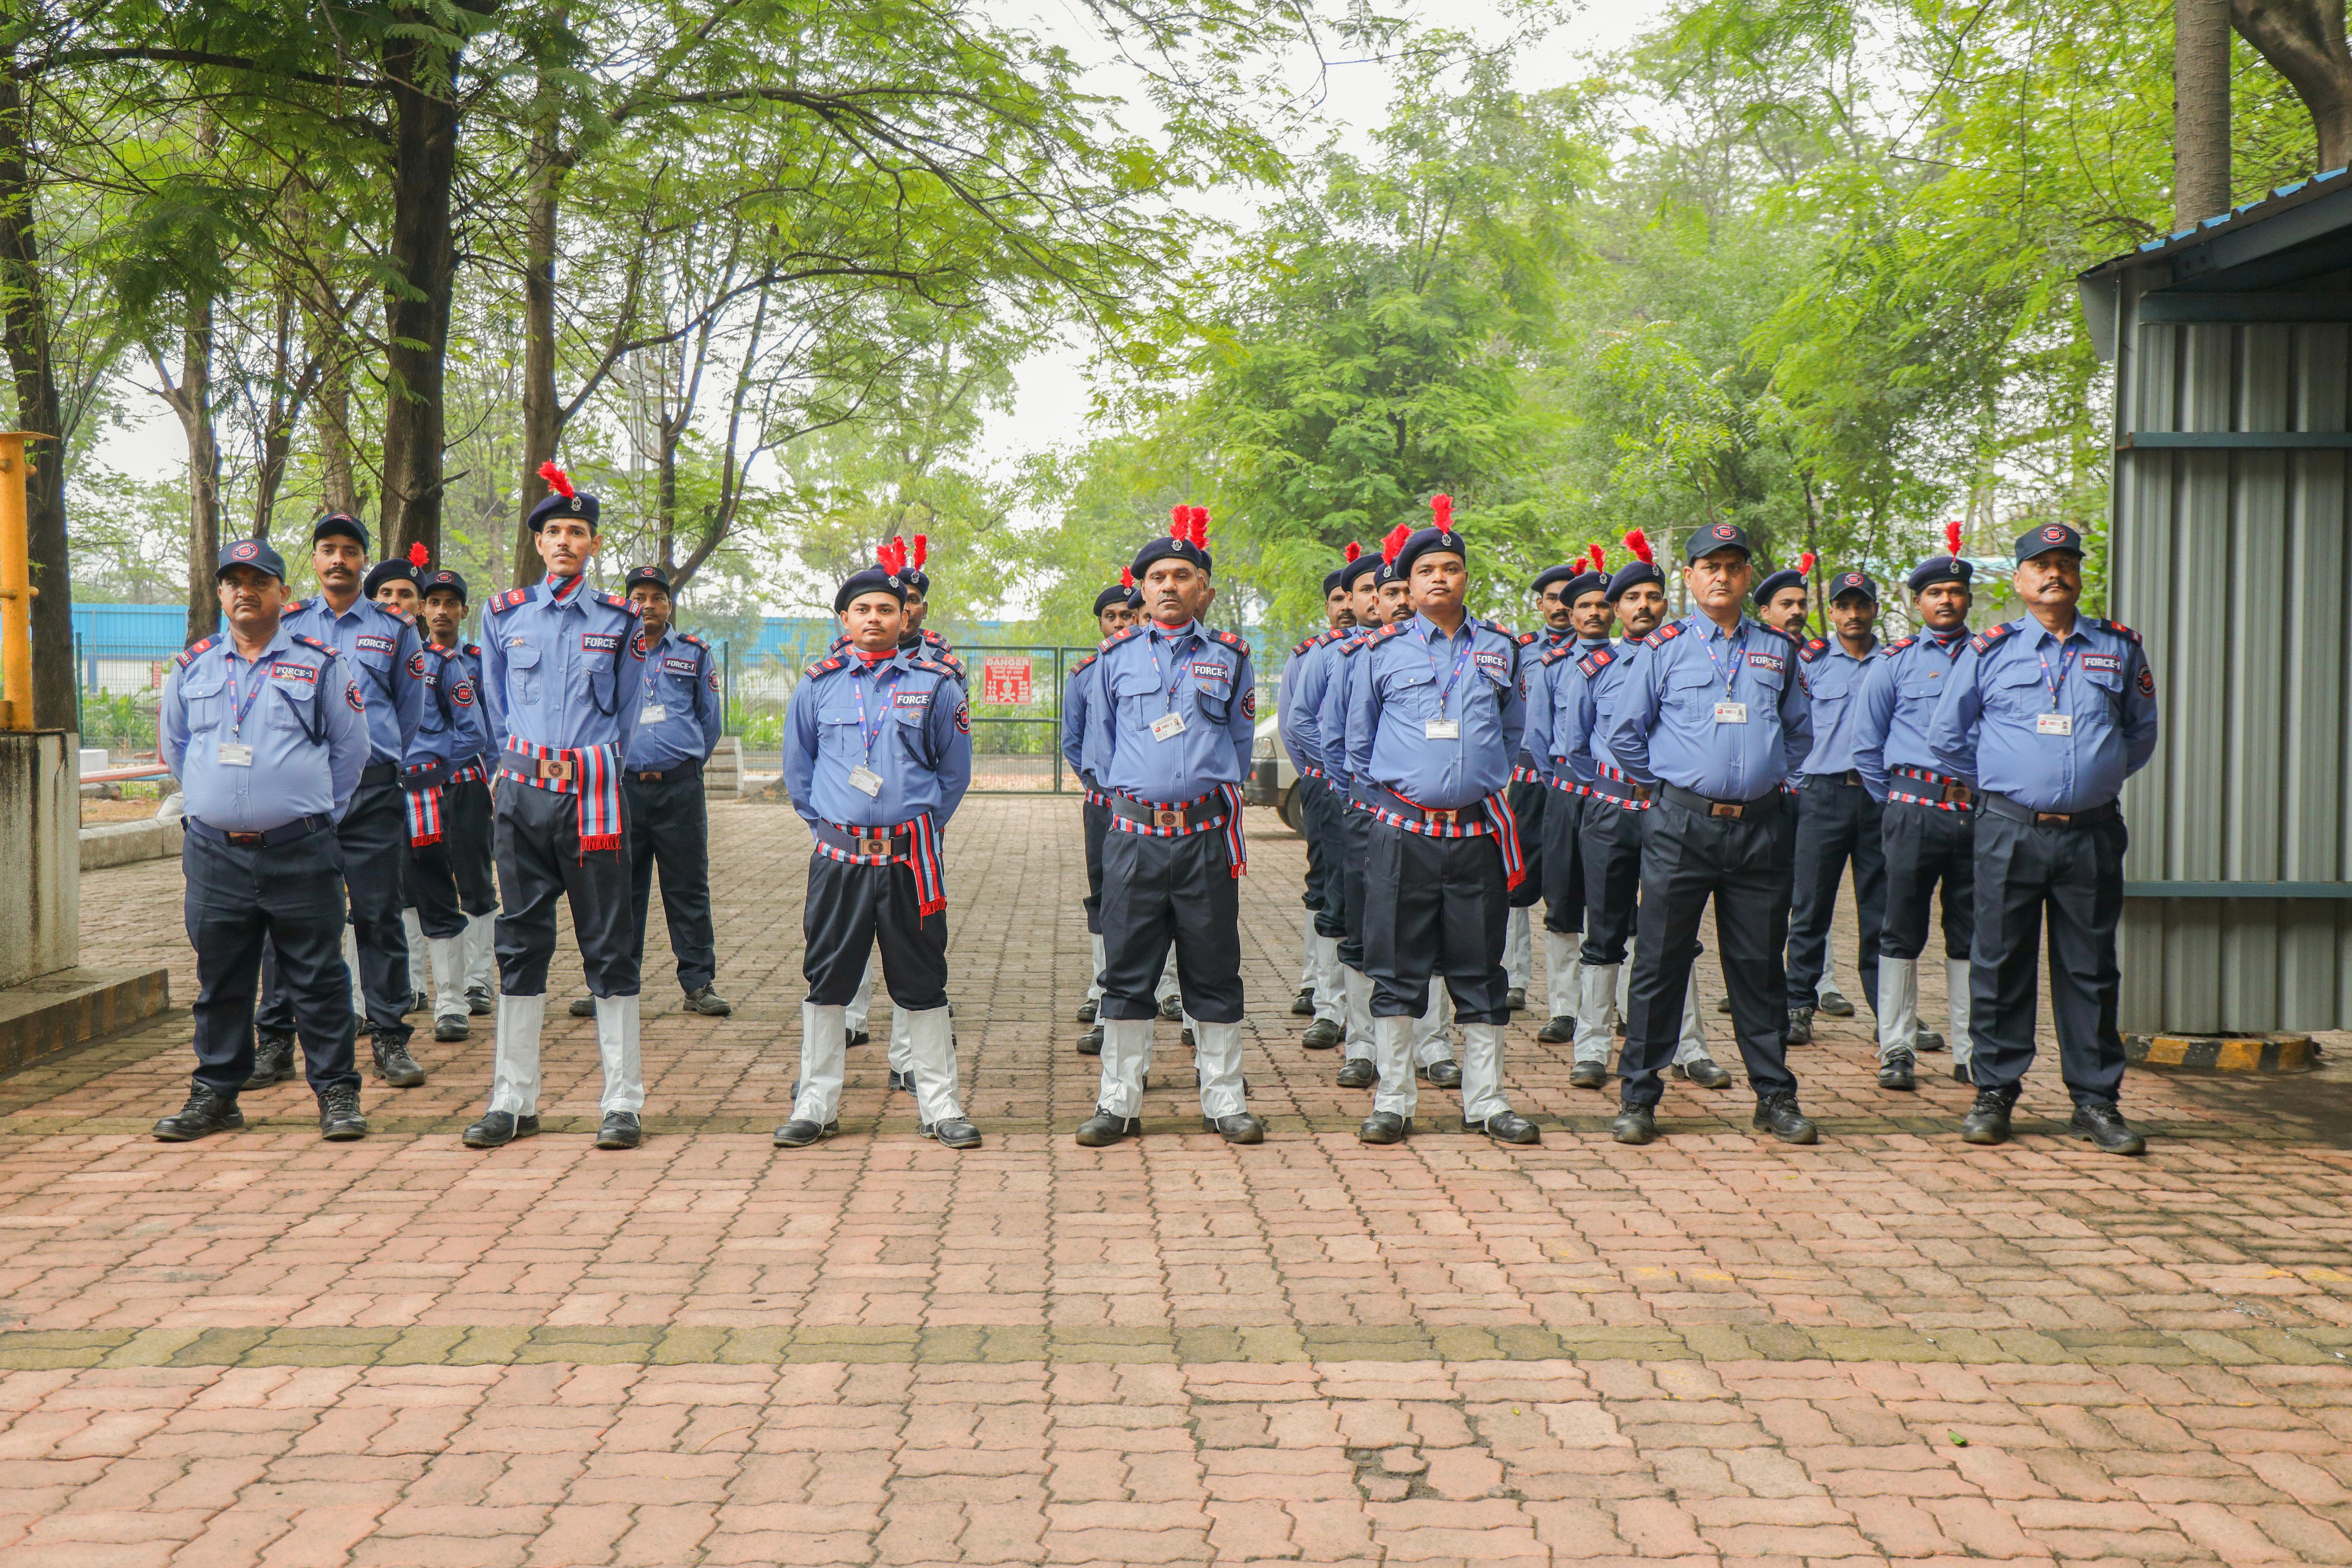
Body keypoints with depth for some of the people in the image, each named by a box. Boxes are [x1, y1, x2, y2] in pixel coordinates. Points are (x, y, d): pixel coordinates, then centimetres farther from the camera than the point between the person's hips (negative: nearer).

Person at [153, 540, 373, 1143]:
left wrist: (313, 809, 8)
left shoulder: (321, 663, 3)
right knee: (220, 980, 10)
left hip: (299, 851, -3)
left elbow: (350, 748, 9)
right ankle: (215, 1093, 20)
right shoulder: (192, 667, 11)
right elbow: (174, 745, 23)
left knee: (317, 978, 0)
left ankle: (337, 1093, 8)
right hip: (214, 854, 3)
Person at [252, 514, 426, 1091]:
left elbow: (410, 713, 18)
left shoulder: (395, 630, 9)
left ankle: (390, 1041, 7)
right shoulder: (287, 627, 11)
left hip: (372, 788, -1)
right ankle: (275, 1043, 11)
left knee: (379, 915, 1)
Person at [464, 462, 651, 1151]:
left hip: (593, 796, -2)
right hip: (522, 794, 2)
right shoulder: (504, 614, 9)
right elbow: (497, 708, 16)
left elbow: (626, 714, 11)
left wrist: (585, 767, 7)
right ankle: (514, 1101, 11)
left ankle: (623, 1103, 3)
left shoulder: (619, 620, 5)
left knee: (609, 945, -1)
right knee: (520, 943, 5)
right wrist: (525, 767, 11)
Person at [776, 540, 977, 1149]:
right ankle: (816, 1104, 16)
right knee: (825, 981, 6)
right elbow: (797, 767, 16)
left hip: (910, 858, -1)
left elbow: (954, 770, 10)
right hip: (838, 857, 1)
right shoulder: (819, 684, 7)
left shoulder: (936, 683, 3)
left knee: (921, 984, 4)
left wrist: (921, 825, 4)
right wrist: (823, 822, 9)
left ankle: (939, 1105, 12)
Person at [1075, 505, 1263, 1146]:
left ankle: (1225, 1102, 13)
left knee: (1214, 974, 5)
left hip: (1208, 836, 0)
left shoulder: (1229, 657, 8)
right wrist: (1127, 798, 10)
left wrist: (1206, 796, 11)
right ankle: (1119, 1103, 11)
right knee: (1127, 973, 3)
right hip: (1134, 835, 0)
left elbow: (1239, 744, 16)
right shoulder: (1117, 656, 9)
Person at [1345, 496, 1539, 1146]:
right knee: (1396, 972, 2)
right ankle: (1393, 1102, 11)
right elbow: (1359, 742, 13)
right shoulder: (1382, 651, 4)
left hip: (1478, 831, 2)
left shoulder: (1500, 648, 10)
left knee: (1480, 971, 6)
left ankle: (1486, 1102, 15)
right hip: (1403, 833, -2)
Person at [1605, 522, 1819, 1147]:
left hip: (1761, 827, 2)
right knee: (1660, 962, 0)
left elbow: (1799, 732, 24)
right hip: (1682, 825, -2)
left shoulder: (1778, 650, 12)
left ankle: (1775, 1095, 16)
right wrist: (1664, 782, 9)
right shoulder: (1667, 646, 4)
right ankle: (1639, 1096, 8)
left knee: (1760, 965, 7)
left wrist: (1774, 778, 14)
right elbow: (1625, 733, 8)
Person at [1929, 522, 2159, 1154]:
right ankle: (1994, 1094, 12)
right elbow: (1946, 735, 12)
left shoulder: (2120, 648, 10)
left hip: (2093, 834, 2)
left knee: (2091, 970, 6)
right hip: (2010, 831, -1)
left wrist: (2099, 777, 16)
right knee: (2000, 965, 2)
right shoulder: (1990, 649, 4)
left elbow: (2141, 733, 22)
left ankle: (2095, 1100, 14)